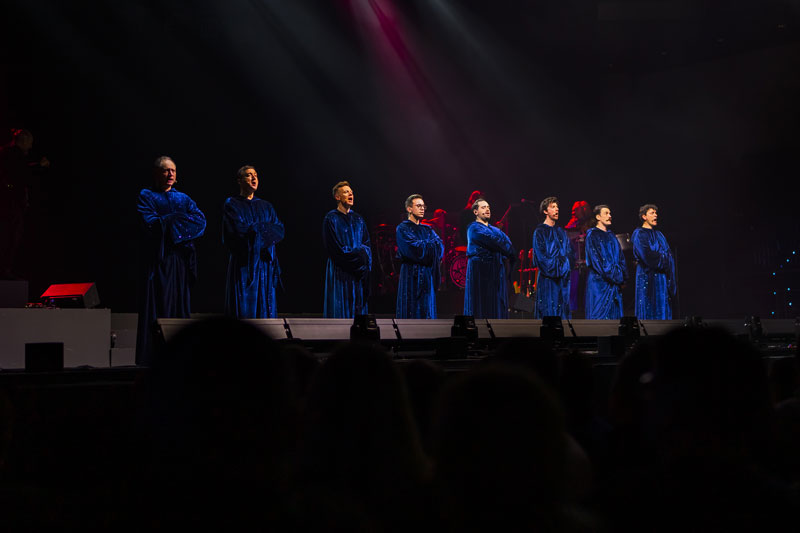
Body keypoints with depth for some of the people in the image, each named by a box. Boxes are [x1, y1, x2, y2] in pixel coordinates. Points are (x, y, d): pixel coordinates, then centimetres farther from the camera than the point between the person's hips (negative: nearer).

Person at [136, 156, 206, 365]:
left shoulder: (184, 199, 18)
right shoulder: (146, 196, 6)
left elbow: (201, 221, 1)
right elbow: (152, 223, -11)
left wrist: (167, 222, -9)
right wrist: (180, 219, -6)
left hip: (180, 260, 4)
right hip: (158, 259, -4)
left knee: (180, 306, 1)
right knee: (158, 307, -8)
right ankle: (154, 360, -10)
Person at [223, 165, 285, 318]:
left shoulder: (266, 206, 18)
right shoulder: (232, 205, 3)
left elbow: (280, 230, 4)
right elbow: (238, 231, -12)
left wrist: (255, 229, -9)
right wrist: (266, 228, -5)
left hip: (265, 264, 4)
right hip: (243, 264, -4)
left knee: (265, 309, 1)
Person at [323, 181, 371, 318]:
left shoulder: (358, 219, 15)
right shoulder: (331, 218, -4)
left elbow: (367, 244, 13)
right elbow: (335, 249, -11)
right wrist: (357, 255, -9)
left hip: (358, 273, 6)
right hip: (339, 272, -6)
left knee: (358, 307, 3)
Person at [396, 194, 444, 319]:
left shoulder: (427, 229, 18)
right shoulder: (403, 228, -1)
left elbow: (440, 245, 3)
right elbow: (415, 248, -15)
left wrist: (423, 244, -9)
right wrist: (431, 243, -1)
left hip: (427, 275, 6)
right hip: (411, 274, -6)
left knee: (427, 311, 3)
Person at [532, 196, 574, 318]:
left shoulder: (561, 232, 17)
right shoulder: (540, 232, -2)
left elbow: (570, 254, 13)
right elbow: (540, 257, -10)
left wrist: (565, 262, -7)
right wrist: (557, 266, -13)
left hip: (562, 279, 6)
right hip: (548, 279, -6)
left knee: (563, 312, 4)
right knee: (548, 311, -8)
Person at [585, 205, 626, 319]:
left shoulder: (611, 236, 18)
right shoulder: (592, 235, -5)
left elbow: (620, 258, 17)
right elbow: (596, 259, -13)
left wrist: (622, 277, 2)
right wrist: (615, 276, -16)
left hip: (615, 283, 7)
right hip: (599, 282, -7)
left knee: (614, 313, 5)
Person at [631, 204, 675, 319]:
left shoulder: (658, 234, 21)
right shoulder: (639, 234, -4)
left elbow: (668, 254, 18)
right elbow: (647, 256, -15)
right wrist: (662, 259, -7)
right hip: (648, 278, -7)